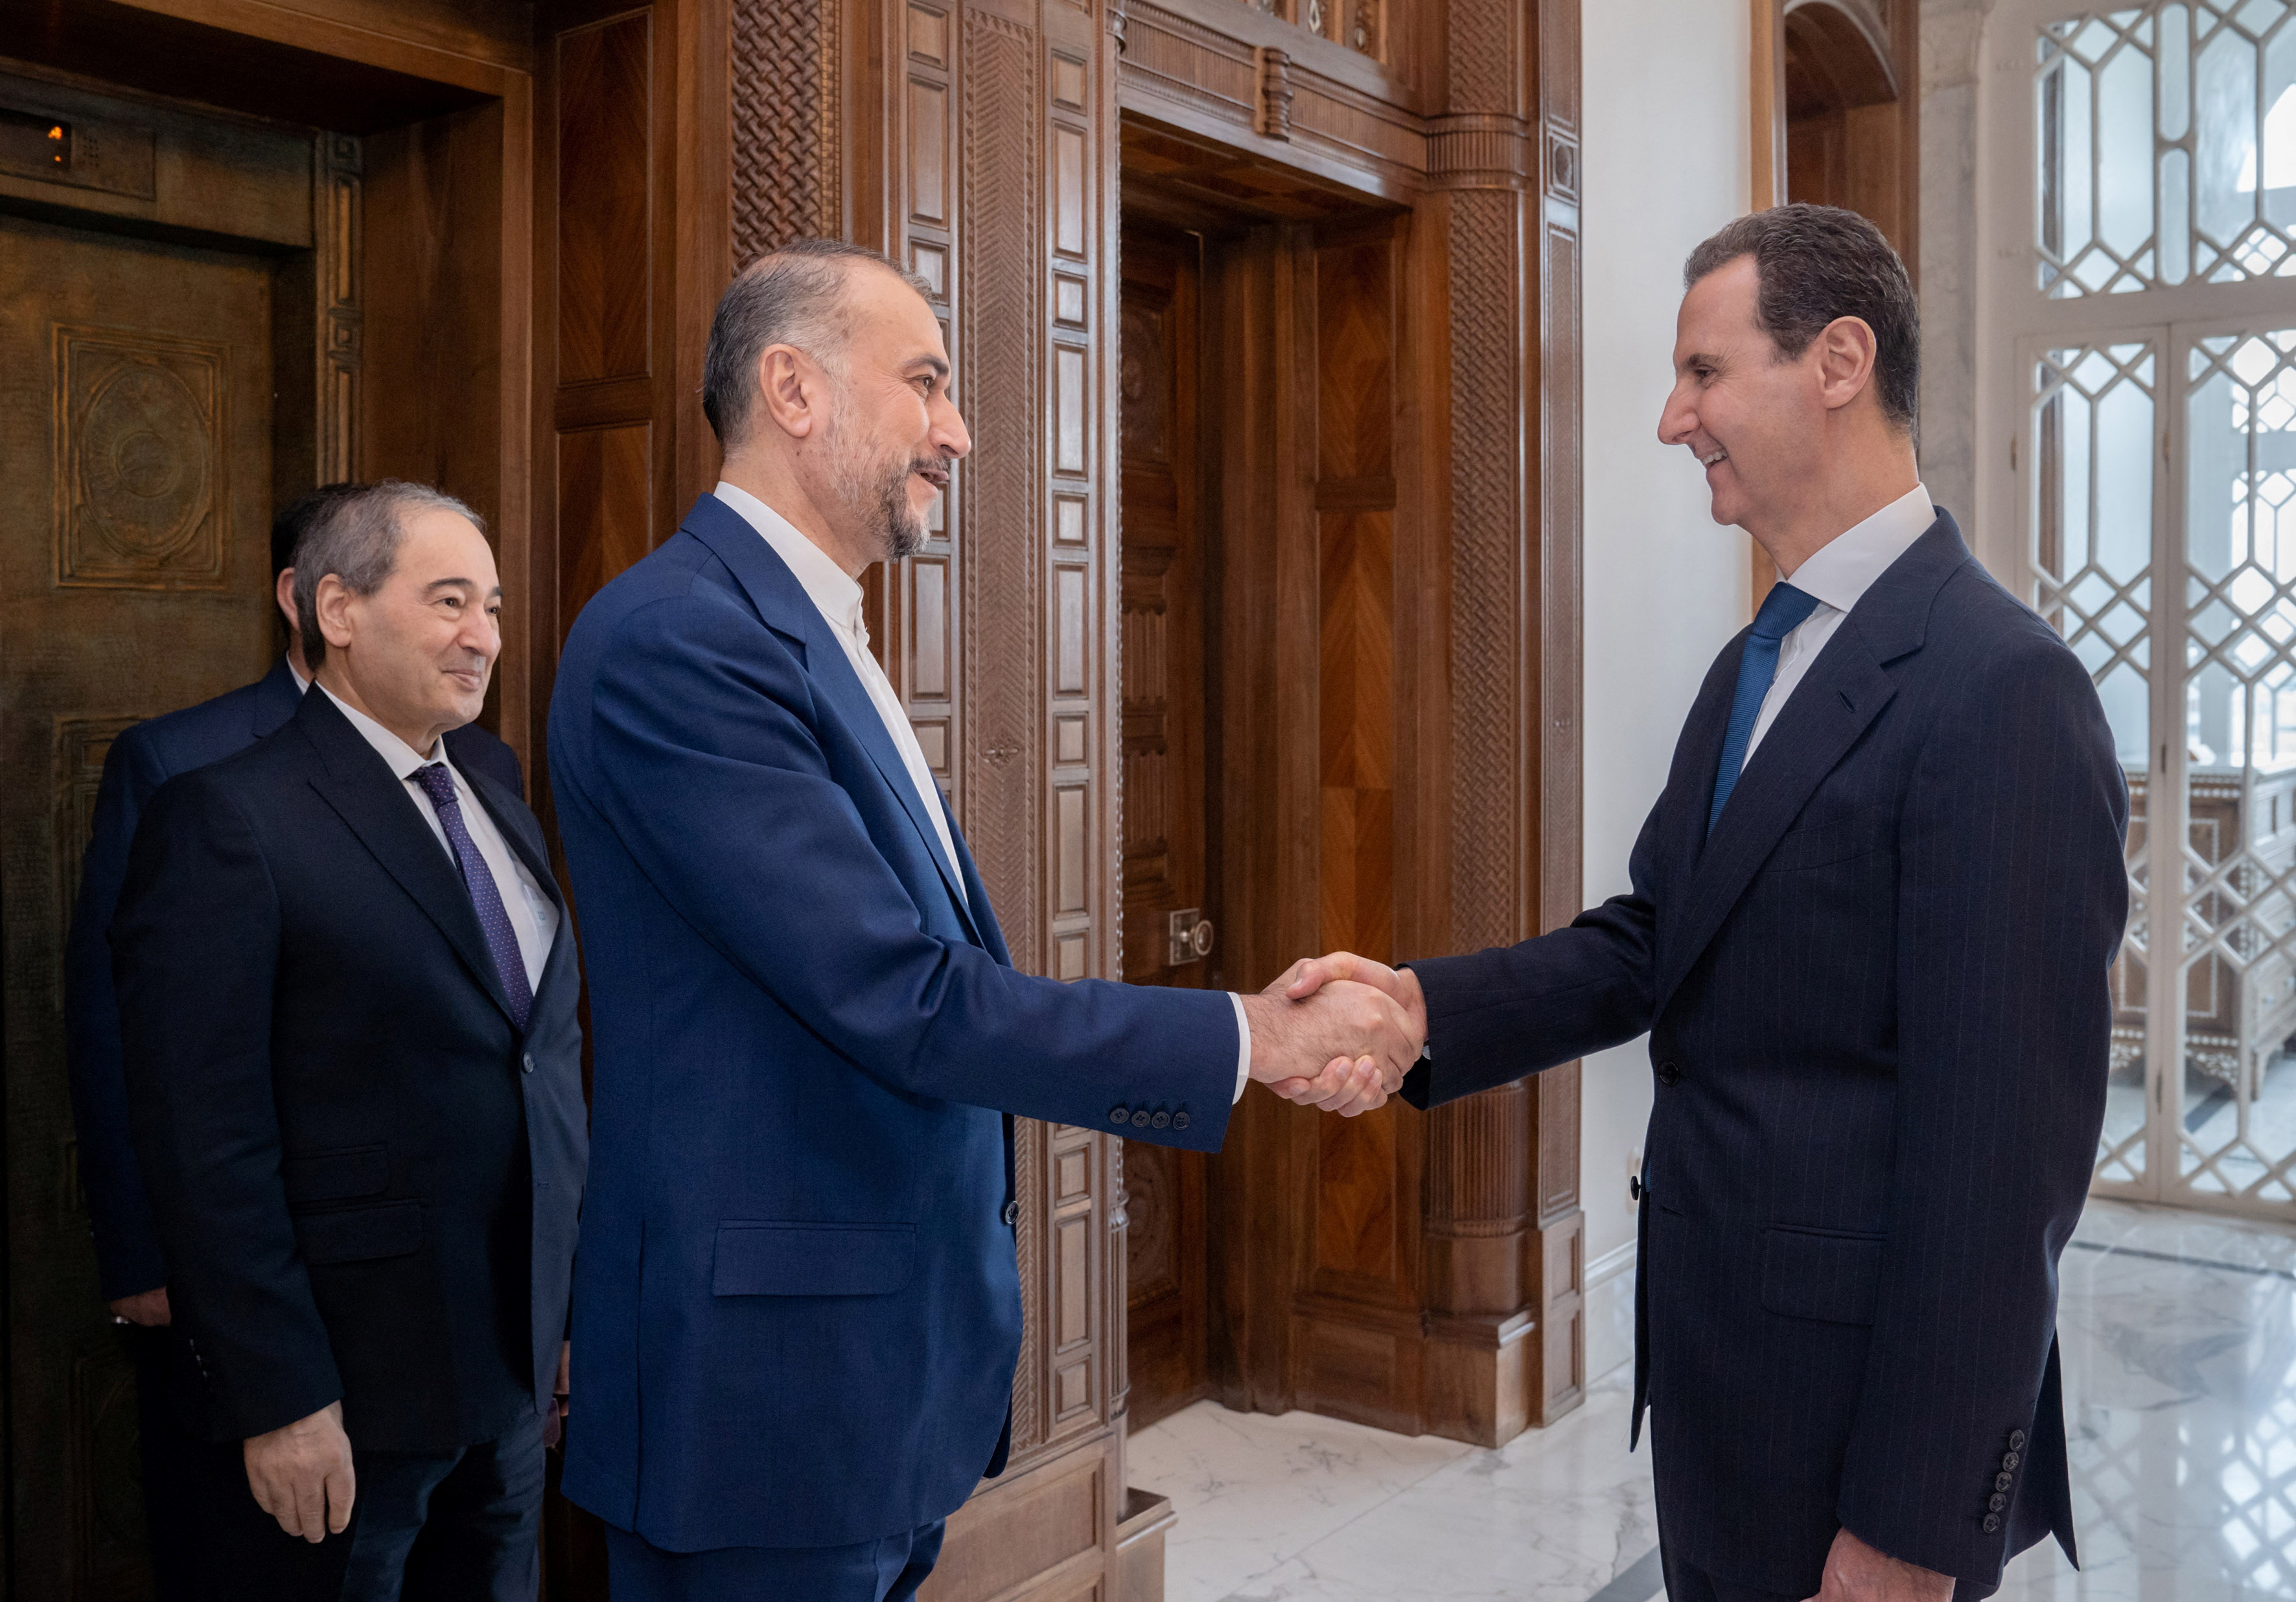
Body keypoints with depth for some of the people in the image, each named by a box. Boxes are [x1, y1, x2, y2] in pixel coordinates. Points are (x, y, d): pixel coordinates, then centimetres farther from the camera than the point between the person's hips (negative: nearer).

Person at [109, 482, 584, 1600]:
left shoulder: (504, 817, 11)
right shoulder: (226, 819, -12)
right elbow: (204, 1143, -16)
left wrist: (568, 1323, 10)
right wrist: (277, 1401, -16)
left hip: (517, 1373, 7)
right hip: (349, 1401, -6)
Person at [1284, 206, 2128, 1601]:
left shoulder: (2001, 688, -21)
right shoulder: (1755, 665, 9)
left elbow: (2002, 1142, -22)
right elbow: (1654, 938, 7)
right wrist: (1424, 1006, -10)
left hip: (1863, 1397, -8)